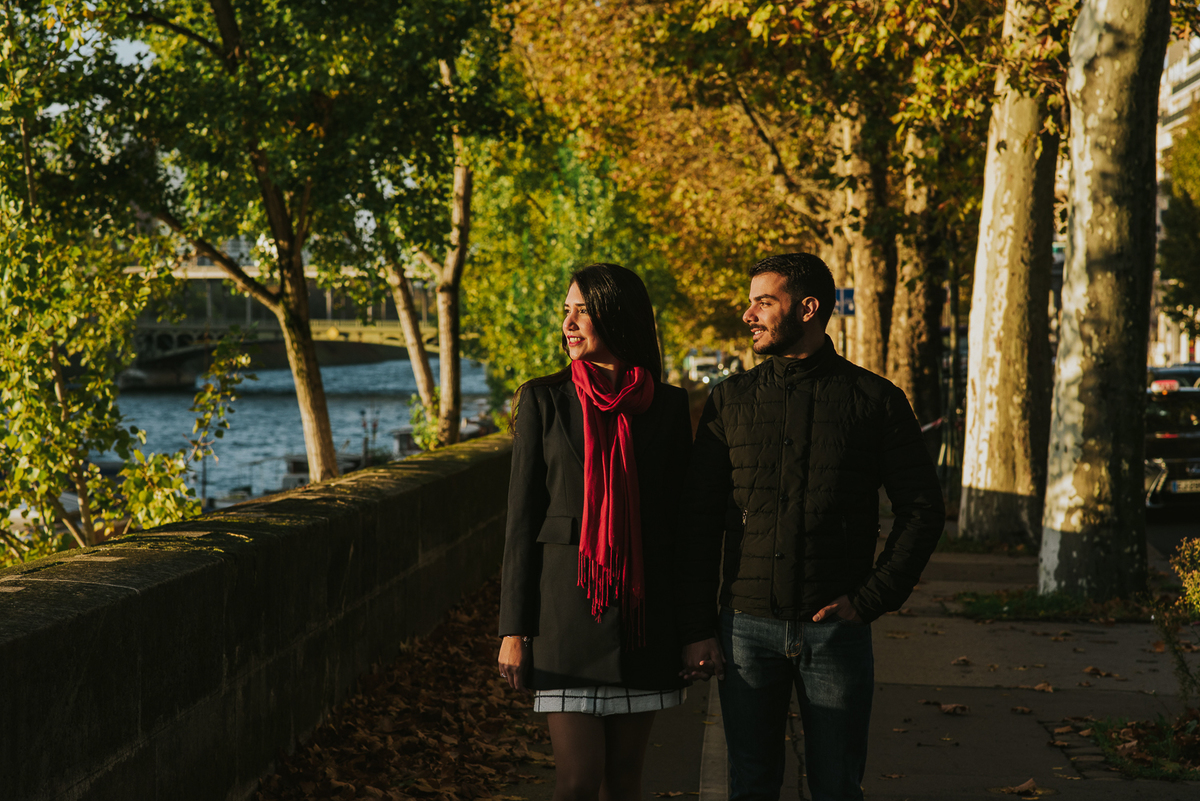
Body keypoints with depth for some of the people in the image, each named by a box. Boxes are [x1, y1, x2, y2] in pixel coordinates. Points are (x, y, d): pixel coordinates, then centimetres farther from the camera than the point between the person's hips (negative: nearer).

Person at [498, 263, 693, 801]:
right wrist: (513, 630, -3)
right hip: (567, 605, -2)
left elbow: (679, 514, 11)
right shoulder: (543, 399, 2)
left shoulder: (667, 405, 6)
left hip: (643, 610, 2)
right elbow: (522, 518, 1)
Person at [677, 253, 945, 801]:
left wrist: (870, 600, -6)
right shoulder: (731, 401, 6)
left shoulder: (875, 401, 2)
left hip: (835, 628, -1)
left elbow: (923, 508, 3)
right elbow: (700, 523, 6)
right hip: (747, 626, 1)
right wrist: (696, 630, -1)